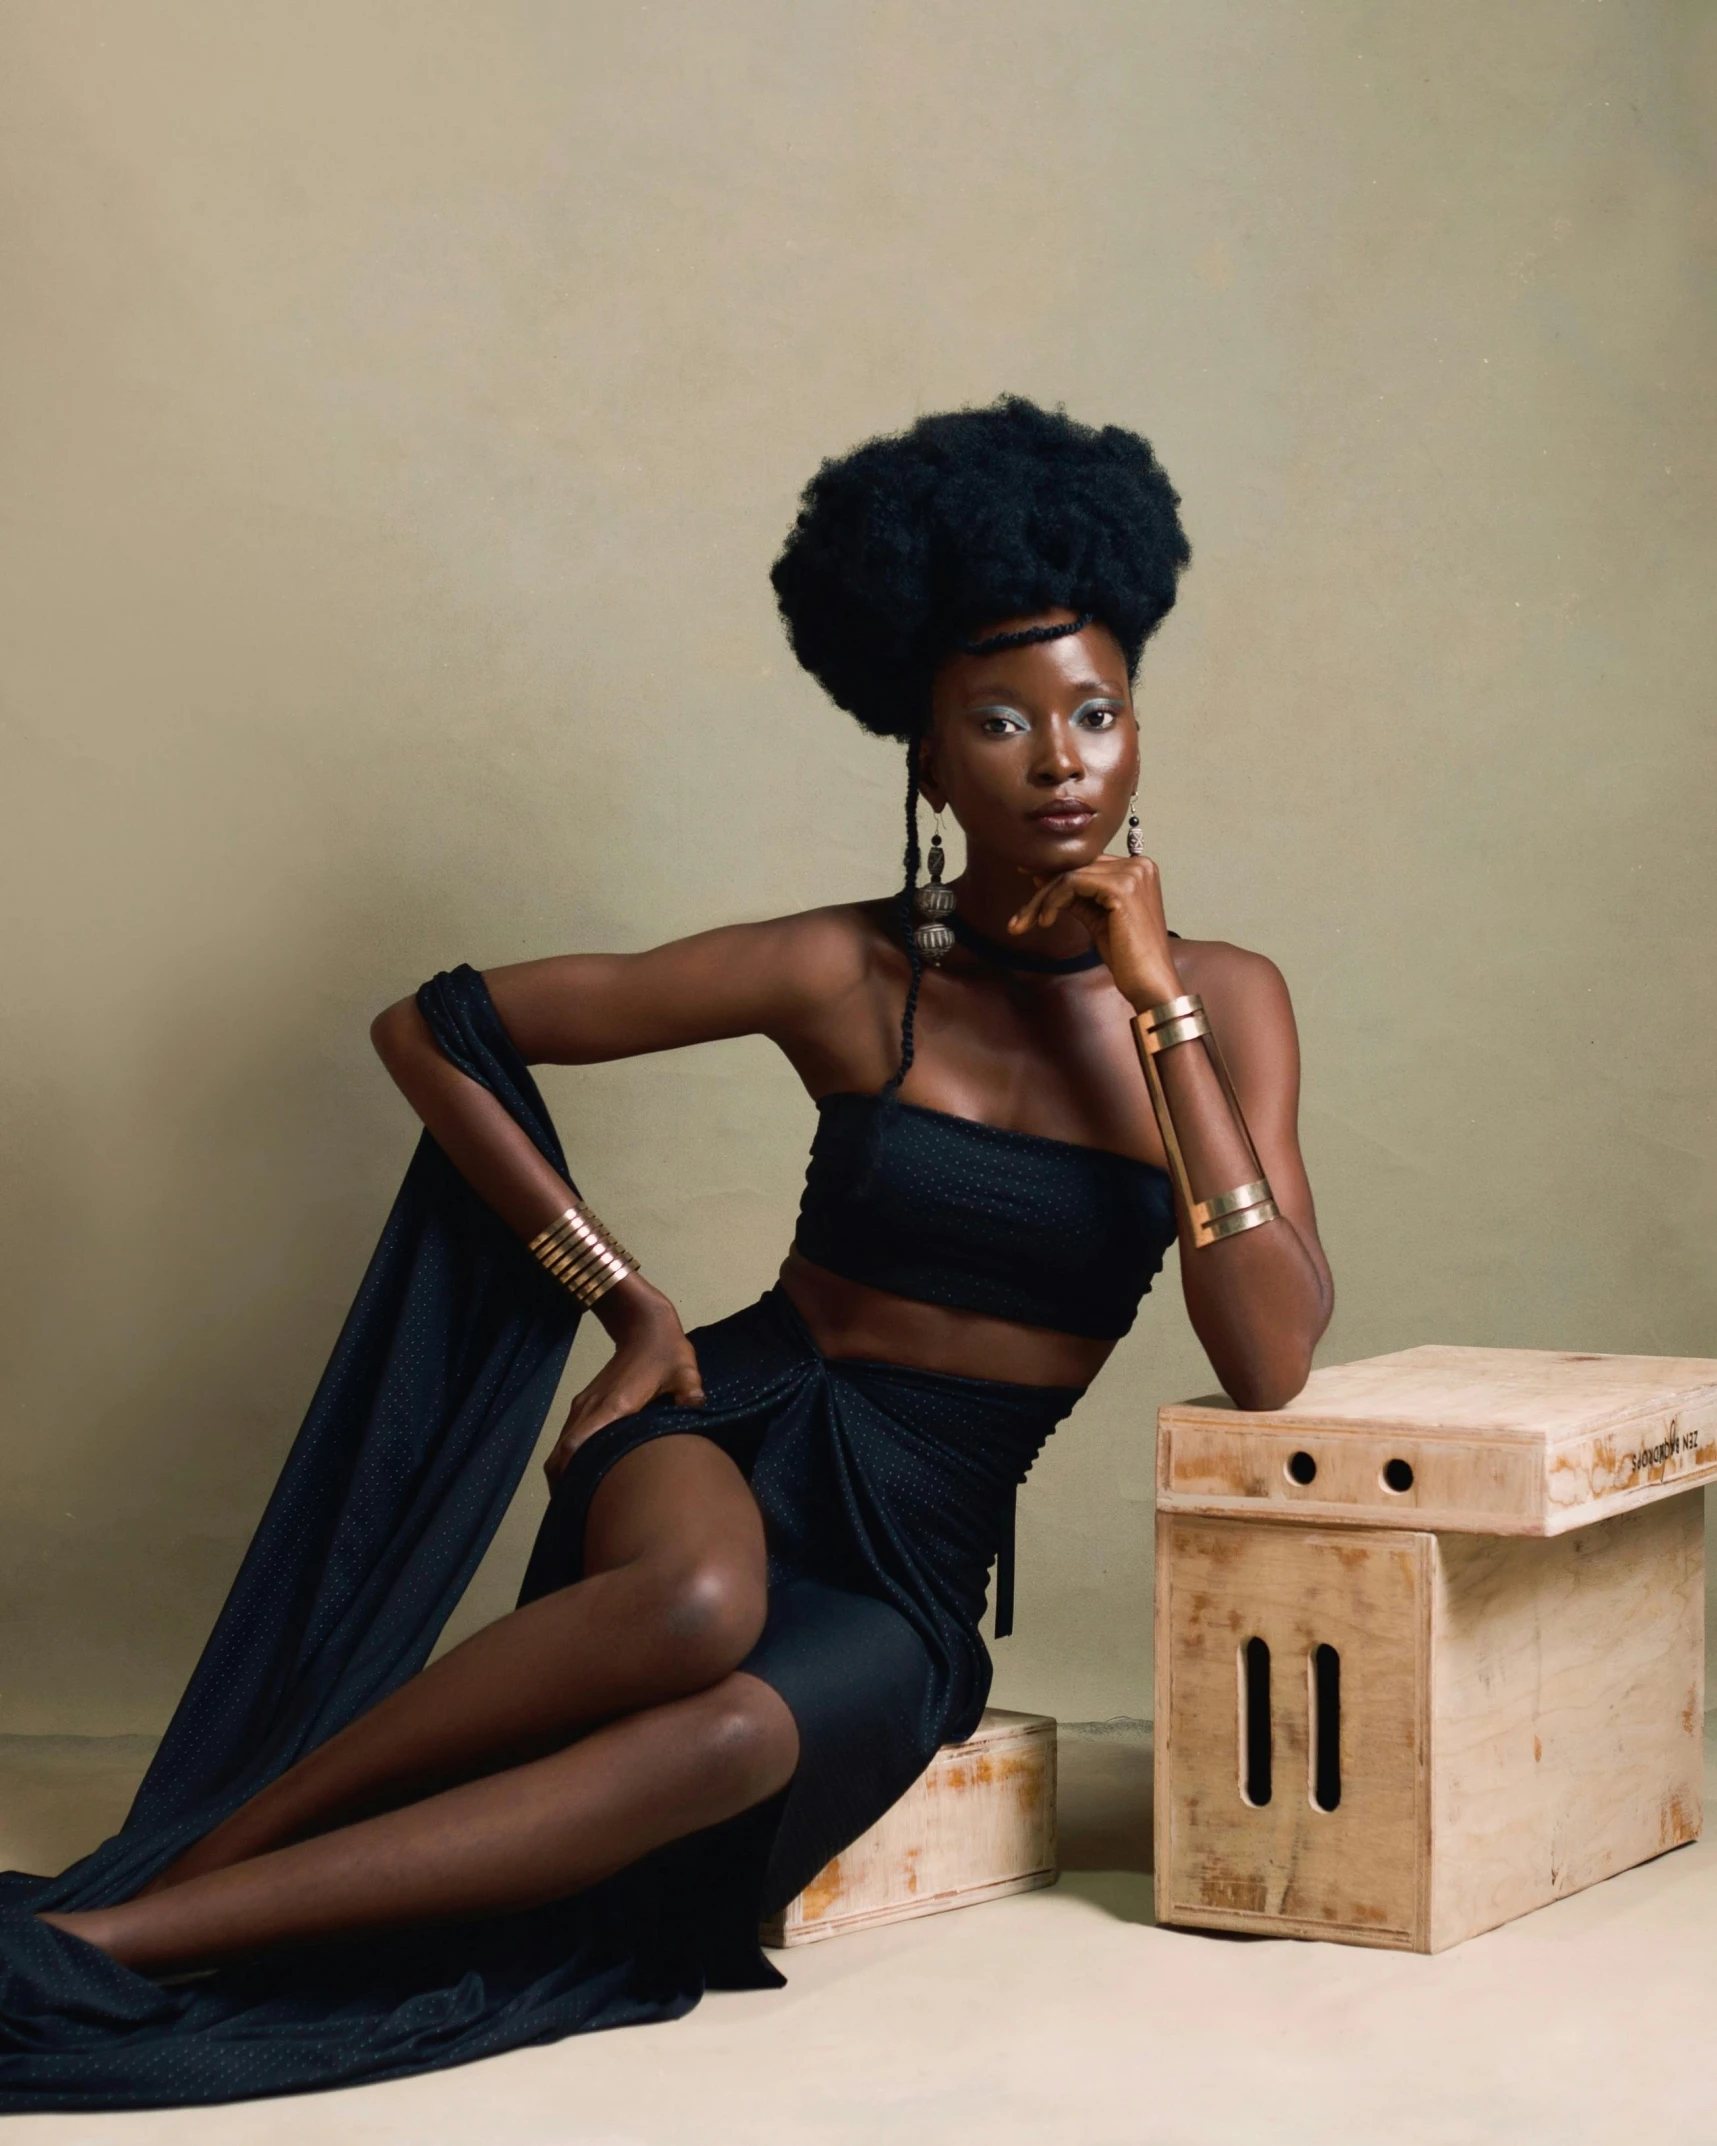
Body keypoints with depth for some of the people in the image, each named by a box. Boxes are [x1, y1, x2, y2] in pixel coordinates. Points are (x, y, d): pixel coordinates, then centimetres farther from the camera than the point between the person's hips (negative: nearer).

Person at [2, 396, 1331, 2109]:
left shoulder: (1221, 1003, 2)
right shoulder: (849, 975, -3)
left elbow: (1269, 1367, -12)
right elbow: (435, 1031, 2)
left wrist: (1154, 1005, -13)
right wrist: (628, 1303, -1)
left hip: (915, 1565, 1)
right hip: (743, 1429, -1)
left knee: (743, 1735, -36)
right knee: (695, 1606, -41)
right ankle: (170, 1877, -30)